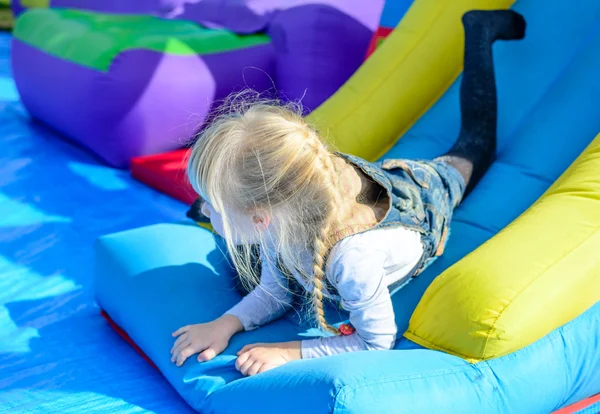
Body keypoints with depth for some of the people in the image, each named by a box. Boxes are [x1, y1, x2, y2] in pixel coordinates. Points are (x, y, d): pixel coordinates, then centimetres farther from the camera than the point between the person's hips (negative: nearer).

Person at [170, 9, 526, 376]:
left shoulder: (352, 255, -53)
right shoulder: (278, 217, -35)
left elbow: (378, 341, -37)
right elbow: (274, 290, -18)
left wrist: (290, 352, -44)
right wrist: (226, 325, -35)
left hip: (429, 190, -1)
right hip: (382, 178, 1)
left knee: (474, 148, 28)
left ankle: (480, 31, 40)